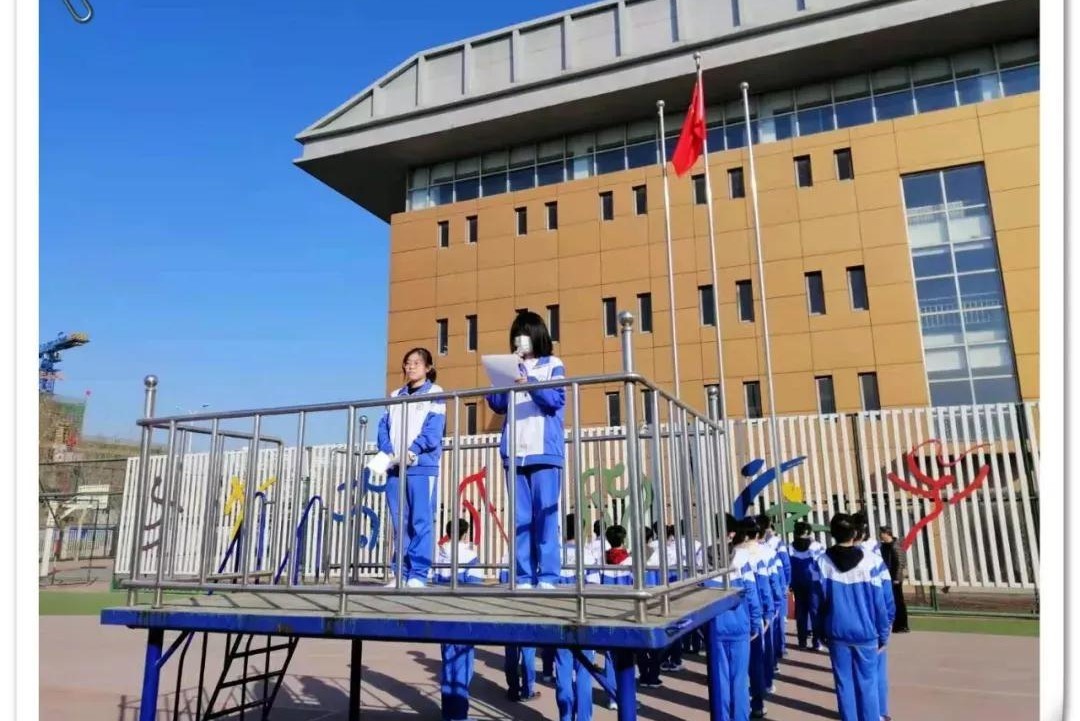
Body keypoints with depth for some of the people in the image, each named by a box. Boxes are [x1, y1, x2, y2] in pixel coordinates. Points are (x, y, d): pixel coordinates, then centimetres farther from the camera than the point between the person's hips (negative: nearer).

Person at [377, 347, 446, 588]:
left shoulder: (435, 393, 7)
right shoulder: (395, 396, 22)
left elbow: (434, 429, -6)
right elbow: (384, 426, 11)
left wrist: (412, 451, -18)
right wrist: (388, 451, -7)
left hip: (422, 465, -5)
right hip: (395, 466, 5)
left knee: (421, 520, -7)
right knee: (399, 521, 6)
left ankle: (418, 574, -5)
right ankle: (401, 573, 11)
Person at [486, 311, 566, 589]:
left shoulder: (553, 365, 10)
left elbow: (557, 400, -4)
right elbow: (498, 405, 12)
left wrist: (529, 383, -16)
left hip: (544, 451, -3)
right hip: (514, 452, 4)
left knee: (545, 515, -6)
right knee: (520, 517, 1)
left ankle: (548, 576, -3)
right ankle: (524, 576, 4)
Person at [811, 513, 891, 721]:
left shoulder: (822, 562, -7)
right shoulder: (868, 560, -10)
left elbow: (816, 602, -2)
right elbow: (879, 602, -7)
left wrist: (819, 632, 10)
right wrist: (883, 633, 4)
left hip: (837, 633, 1)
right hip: (865, 632, -1)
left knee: (844, 684, 10)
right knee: (867, 684, 9)